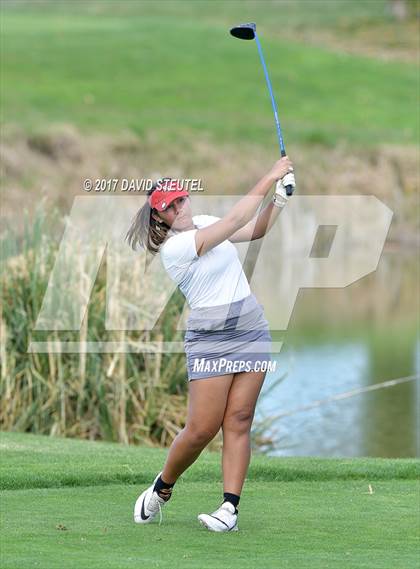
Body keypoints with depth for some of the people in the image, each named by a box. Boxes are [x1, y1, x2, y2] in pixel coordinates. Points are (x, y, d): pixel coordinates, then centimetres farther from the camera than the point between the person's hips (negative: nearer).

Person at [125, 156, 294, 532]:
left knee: (239, 421, -2)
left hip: (252, 331, 6)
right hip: (210, 341, -6)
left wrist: (279, 198, -1)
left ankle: (230, 507, -4)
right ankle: (162, 488, 15)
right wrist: (270, 177, -17)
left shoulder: (204, 223, 8)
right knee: (202, 429, -9)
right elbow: (235, 221, -20)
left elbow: (255, 230, 17)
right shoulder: (172, 247, -16)